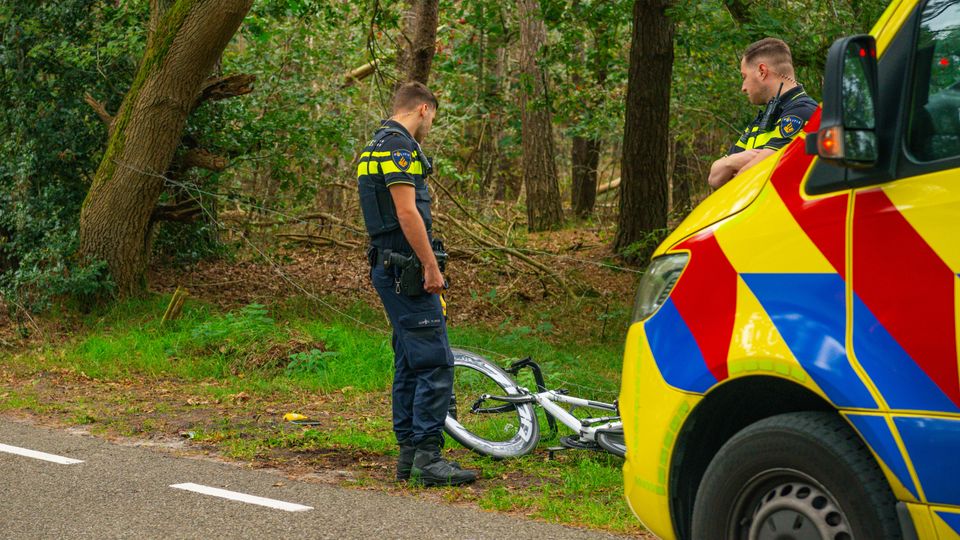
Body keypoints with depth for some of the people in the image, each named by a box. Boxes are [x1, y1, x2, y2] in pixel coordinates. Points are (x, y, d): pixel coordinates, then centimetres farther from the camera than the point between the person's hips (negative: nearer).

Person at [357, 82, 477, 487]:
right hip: (407, 268, -11)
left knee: (410, 363, 12)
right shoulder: (400, 146, -13)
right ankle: (427, 456, -12)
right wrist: (432, 267, -18)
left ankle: (409, 454, 15)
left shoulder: (377, 147, 19)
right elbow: (407, 213, -21)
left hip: (389, 268, 11)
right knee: (435, 361, -11)